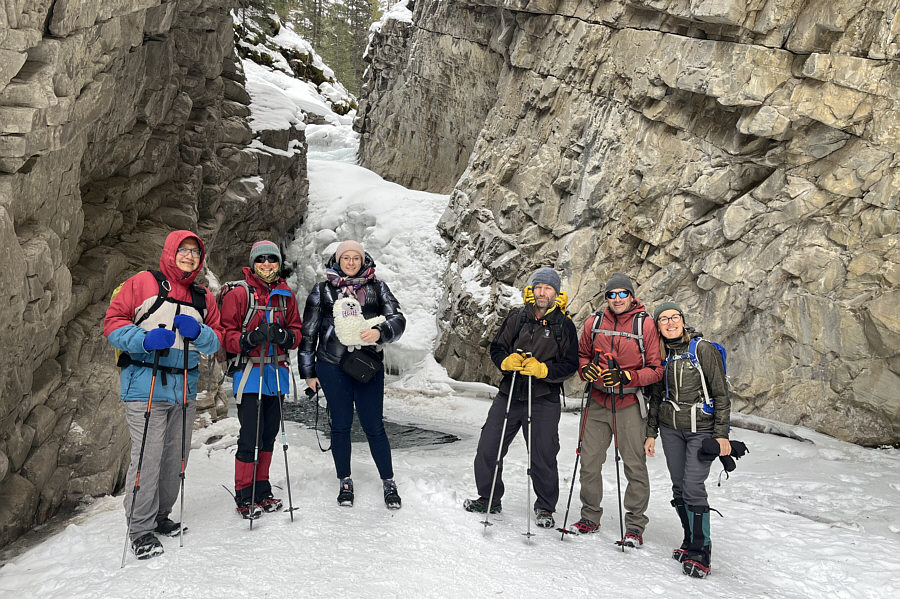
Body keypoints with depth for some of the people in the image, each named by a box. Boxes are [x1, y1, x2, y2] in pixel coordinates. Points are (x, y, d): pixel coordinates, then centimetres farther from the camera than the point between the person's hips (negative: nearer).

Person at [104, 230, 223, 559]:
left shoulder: (203, 297, 13)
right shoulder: (143, 283, -1)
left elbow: (217, 340, 13)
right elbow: (113, 323, -4)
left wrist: (198, 332, -10)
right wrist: (146, 339, -21)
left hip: (185, 387, 6)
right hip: (146, 383, -5)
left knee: (176, 455, 11)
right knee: (148, 456, -7)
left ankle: (161, 515, 28)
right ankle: (140, 527, 7)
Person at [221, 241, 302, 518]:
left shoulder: (286, 295, 11)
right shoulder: (238, 293, -4)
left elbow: (296, 332, 11)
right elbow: (226, 334, -8)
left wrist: (284, 335, -11)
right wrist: (249, 338, -25)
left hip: (276, 372, 5)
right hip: (249, 371, -5)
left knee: (269, 433, 12)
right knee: (250, 435, -7)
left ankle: (262, 492, 25)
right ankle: (244, 496, 8)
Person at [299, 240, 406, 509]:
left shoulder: (377, 288, 8)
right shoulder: (322, 290, 6)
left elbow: (397, 319, 1)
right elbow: (308, 332, 8)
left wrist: (379, 332, -21)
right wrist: (308, 371, 6)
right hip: (332, 365, 0)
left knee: (374, 426, 2)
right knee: (341, 425, 7)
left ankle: (389, 483, 15)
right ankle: (345, 482, 23)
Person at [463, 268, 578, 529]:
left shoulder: (564, 325, 0)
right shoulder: (516, 318, 6)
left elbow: (570, 364, -3)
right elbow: (496, 348, 11)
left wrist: (542, 369, -18)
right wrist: (506, 361, -11)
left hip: (544, 401, -3)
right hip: (509, 395, 3)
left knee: (543, 458, 3)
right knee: (488, 448, 6)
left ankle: (545, 508, 24)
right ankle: (489, 499, 26)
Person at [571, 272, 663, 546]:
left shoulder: (645, 324, -6)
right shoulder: (594, 323, 5)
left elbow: (656, 369, -5)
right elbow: (582, 354, 19)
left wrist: (626, 377, -19)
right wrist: (586, 369, -4)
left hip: (629, 404, -3)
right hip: (598, 402, 3)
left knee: (635, 465, 0)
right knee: (589, 461, 6)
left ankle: (635, 525, 14)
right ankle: (590, 518, 22)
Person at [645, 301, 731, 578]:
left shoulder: (703, 350, -8)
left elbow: (721, 394, -7)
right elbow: (655, 397, 14)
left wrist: (722, 434, -11)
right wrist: (651, 433, 12)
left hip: (702, 428, -5)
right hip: (670, 429, 5)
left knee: (693, 487, -12)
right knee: (679, 487, 6)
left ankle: (700, 551, -1)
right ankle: (690, 541, 21)